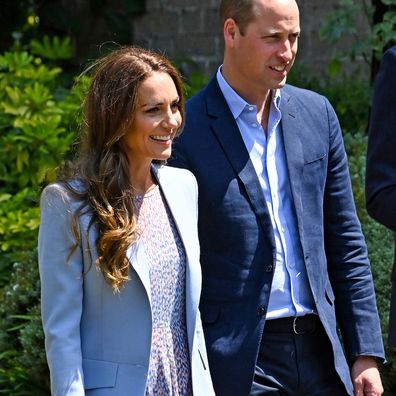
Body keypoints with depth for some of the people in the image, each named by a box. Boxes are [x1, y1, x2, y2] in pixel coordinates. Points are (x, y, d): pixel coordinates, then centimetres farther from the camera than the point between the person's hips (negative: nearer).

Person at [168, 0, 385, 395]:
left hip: (318, 348, 5)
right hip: (238, 360, -5)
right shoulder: (186, 129, -7)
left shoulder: (317, 114, 10)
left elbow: (344, 241, 13)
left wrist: (365, 353, 8)